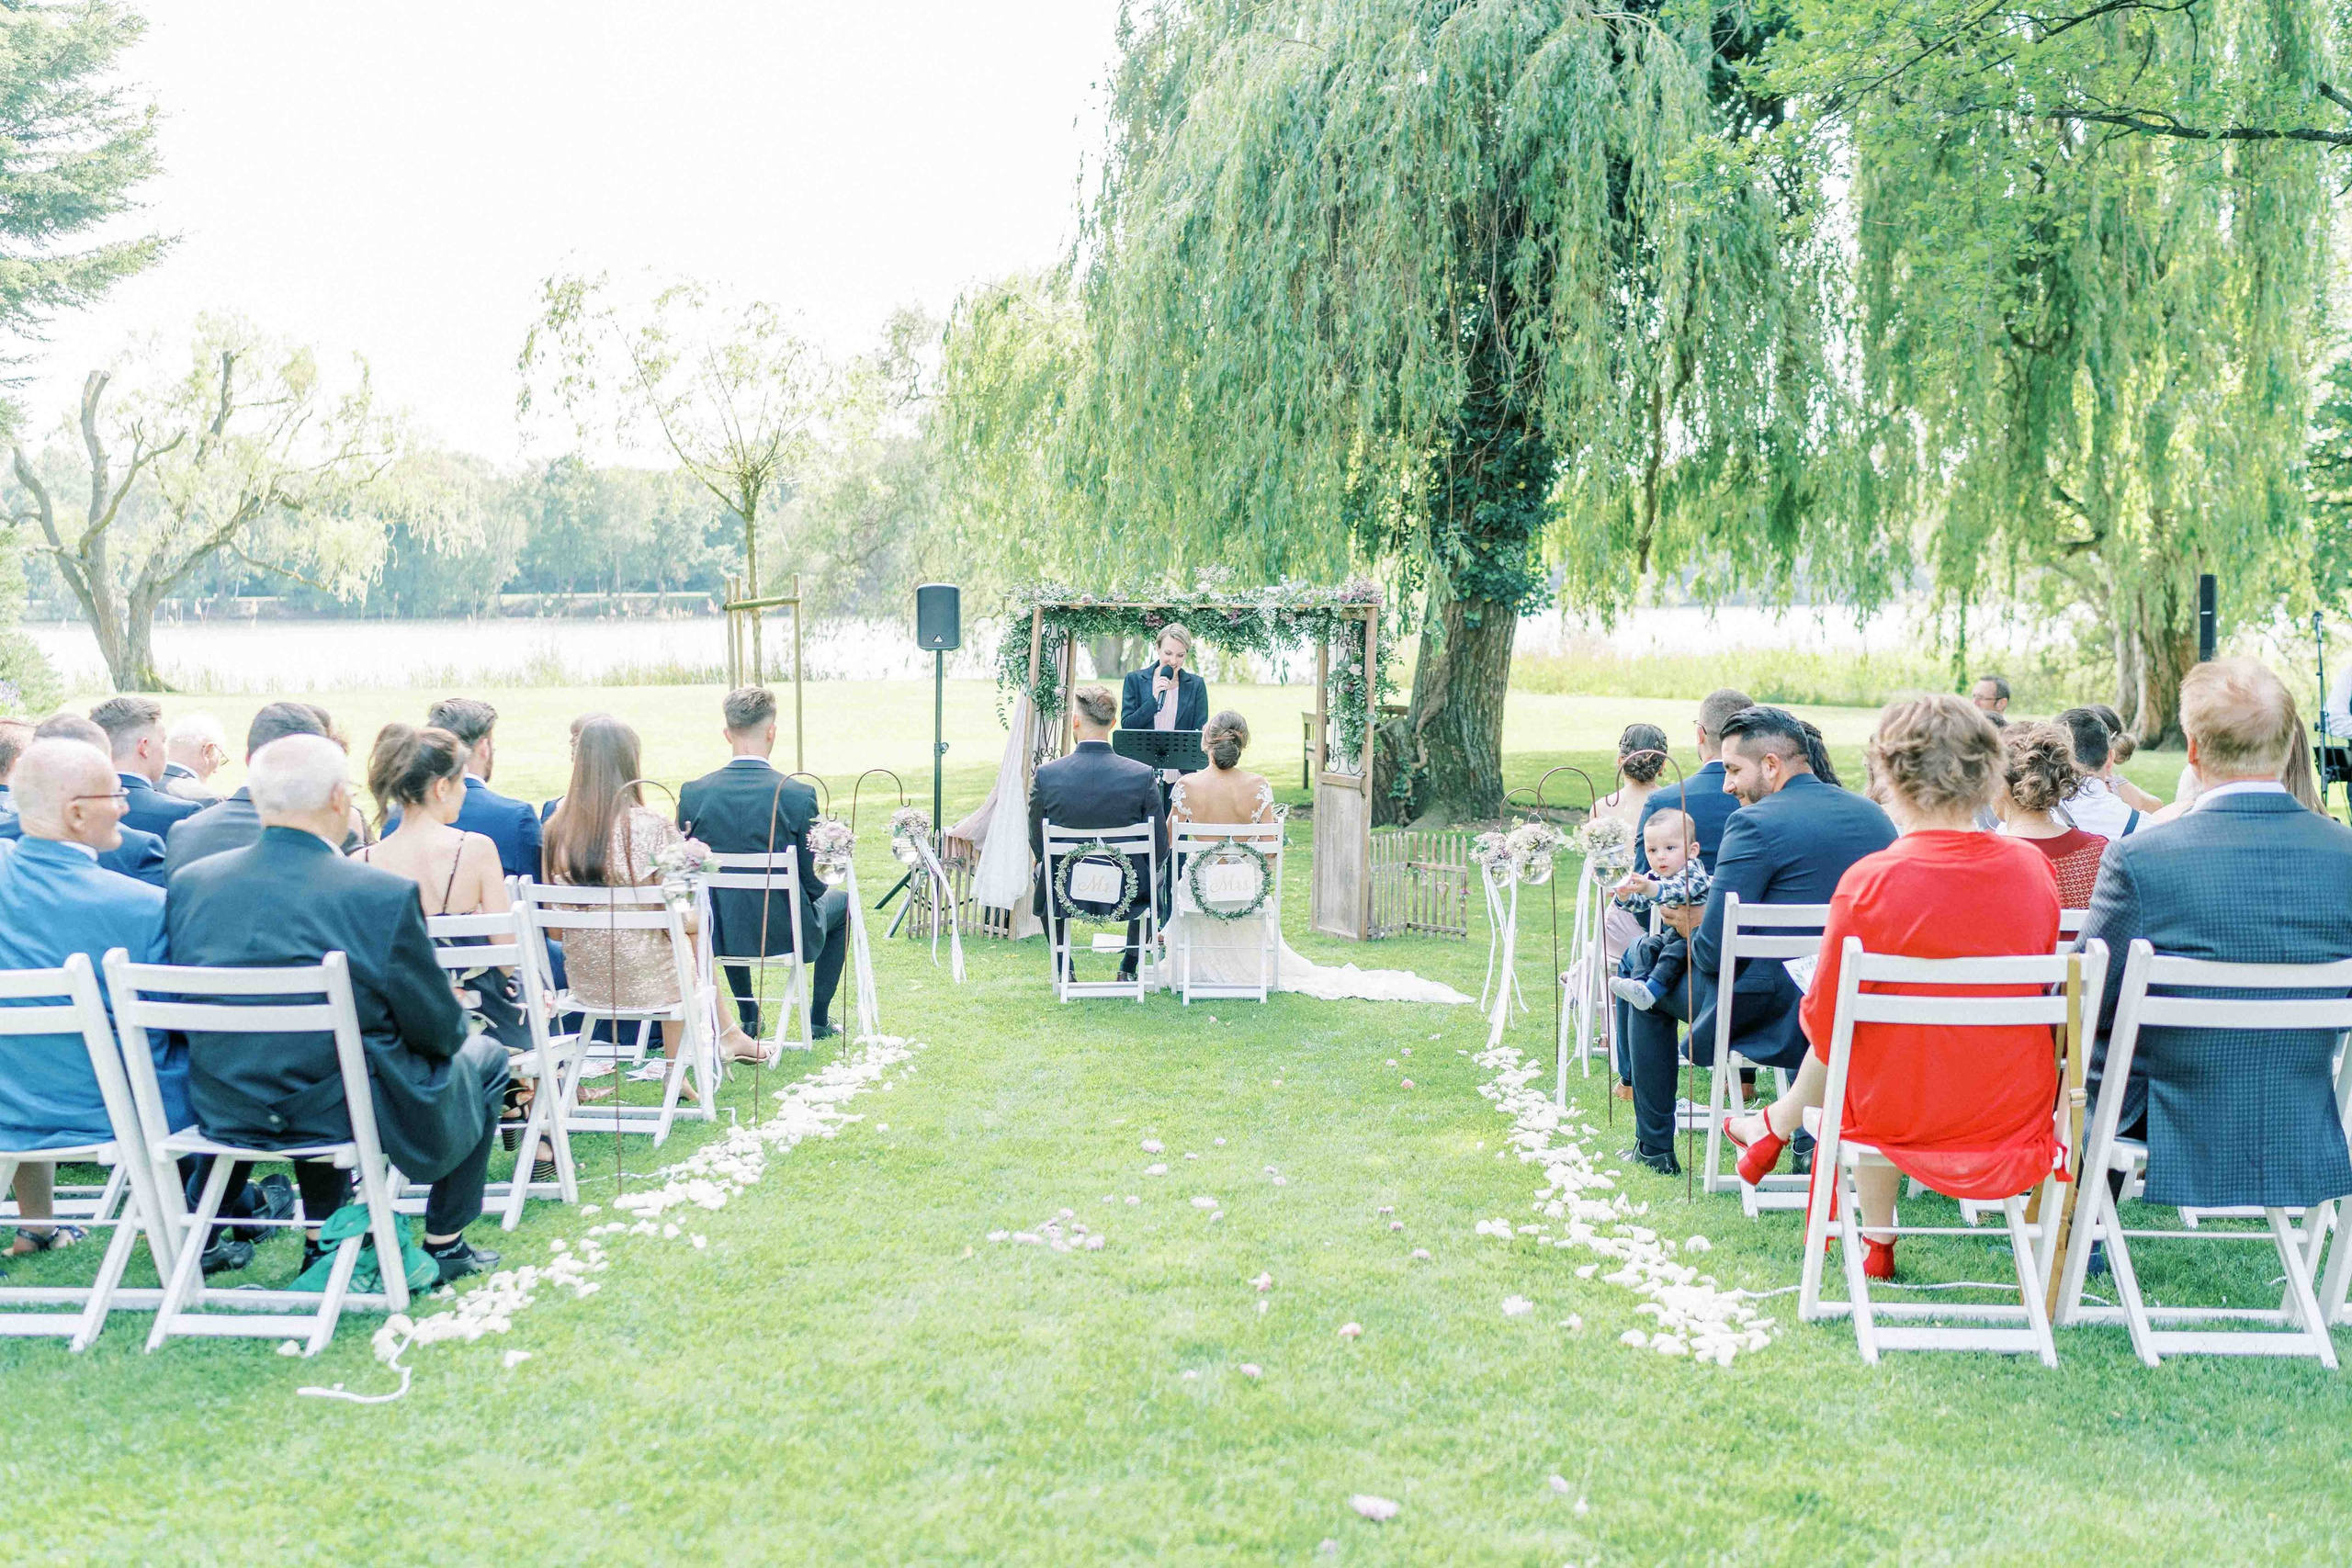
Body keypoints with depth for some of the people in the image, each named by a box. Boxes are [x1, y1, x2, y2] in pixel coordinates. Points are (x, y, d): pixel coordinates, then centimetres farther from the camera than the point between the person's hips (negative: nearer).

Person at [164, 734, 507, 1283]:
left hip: (226, 1115, 6)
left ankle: (321, 1237, 39)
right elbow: (438, 1031, -13)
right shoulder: (385, 894, -21)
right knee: (485, 1055, 22)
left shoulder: (190, 882, -6)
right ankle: (445, 1245, 28)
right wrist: (455, 1016, 11)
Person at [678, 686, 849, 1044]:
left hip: (717, 934, 3)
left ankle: (748, 1017, 38)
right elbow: (812, 883, -11)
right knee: (841, 901, 30)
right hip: (784, 933, -3)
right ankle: (819, 1018, 31)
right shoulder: (798, 795, -18)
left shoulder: (693, 793, -10)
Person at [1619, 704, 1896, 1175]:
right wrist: (1710, 921, 18)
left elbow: (1715, 953, -18)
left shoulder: (1755, 822, -16)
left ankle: (1655, 1147, 26)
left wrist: (1692, 928, 6)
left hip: (1780, 1021, -7)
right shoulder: (1876, 817, 7)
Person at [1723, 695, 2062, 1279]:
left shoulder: (1868, 882, -21)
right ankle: (1776, 1124, 48)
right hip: (2017, 1111, 4)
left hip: (1904, 1116, -4)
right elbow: (2040, 989, 10)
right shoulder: (2034, 867, -7)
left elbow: (1825, 1025, -12)